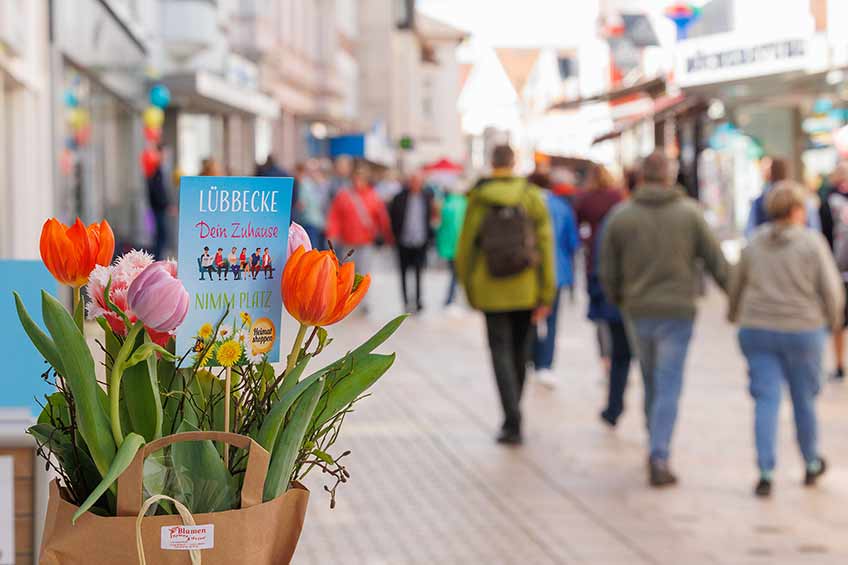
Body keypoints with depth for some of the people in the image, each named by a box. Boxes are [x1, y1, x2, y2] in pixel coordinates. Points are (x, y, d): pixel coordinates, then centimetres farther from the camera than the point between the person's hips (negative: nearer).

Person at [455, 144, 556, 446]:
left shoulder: (478, 200, -4)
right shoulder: (532, 197, -3)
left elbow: (465, 247, 0)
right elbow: (545, 246, -7)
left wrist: (468, 289, 13)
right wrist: (546, 295, -4)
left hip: (492, 292, -1)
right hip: (526, 291, 2)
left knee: (501, 352, 2)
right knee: (520, 351, 16)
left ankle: (513, 423, -12)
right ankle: (512, 417, 30)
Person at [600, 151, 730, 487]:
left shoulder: (620, 216, -1)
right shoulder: (690, 212, -3)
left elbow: (609, 272, 2)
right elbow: (715, 260, -2)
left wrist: (617, 302, 21)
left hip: (638, 311, 2)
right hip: (677, 311, -2)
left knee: (652, 382, 21)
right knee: (668, 389, -1)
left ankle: (657, 444, 31)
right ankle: (659, 459, -11)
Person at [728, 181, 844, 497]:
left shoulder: (755, 242, 2)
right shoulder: (812, 242, -8)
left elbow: (737, 284, 13)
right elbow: (831, 289, -9)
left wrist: (734, 314, 32)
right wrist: (833, 321, 10)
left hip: (757, 329, 2)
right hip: (802, 330, -2)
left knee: (766, 401, 2)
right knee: (804, 400, 13)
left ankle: (765, 474, -7)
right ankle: (811, 465, 30)